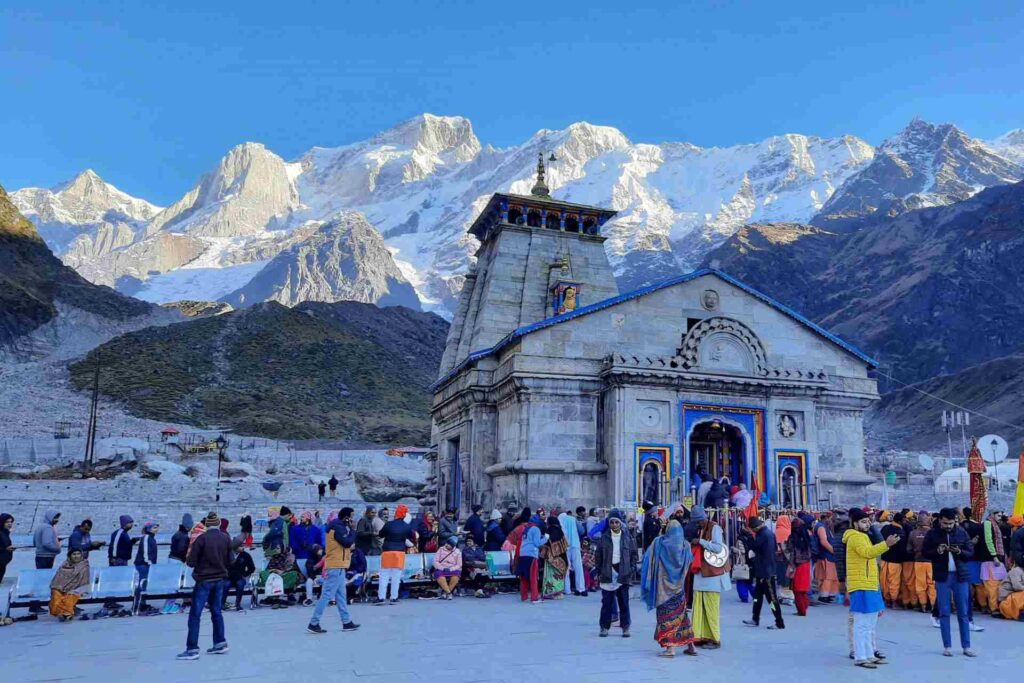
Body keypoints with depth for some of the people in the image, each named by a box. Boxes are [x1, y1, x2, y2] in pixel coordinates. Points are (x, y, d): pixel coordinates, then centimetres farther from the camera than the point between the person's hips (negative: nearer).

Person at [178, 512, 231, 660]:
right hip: (220, 580, 5)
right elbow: (229, 562, 7)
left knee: (195, 615, -1)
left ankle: (192, 649, -4)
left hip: (204, 580, -5)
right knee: (216, 612, 16)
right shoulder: (226, 538, 1)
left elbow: (190, 562, -11)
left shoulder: (201, 538, -13)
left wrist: (189, 557, 10)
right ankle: (220, 644, 20)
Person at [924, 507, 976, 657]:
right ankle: (947, 646, 11)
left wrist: (960, 552, -17)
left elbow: (970, 553, 3)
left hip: (961, 576, 1)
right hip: (942, 577, -1)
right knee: (944, 613, 4)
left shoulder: (961, 532, 1)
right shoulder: (932, 534, -3)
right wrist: (937, 551, -18)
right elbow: (925, 553, 1)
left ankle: (966, 646, 14)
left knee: (963, 613, 5)